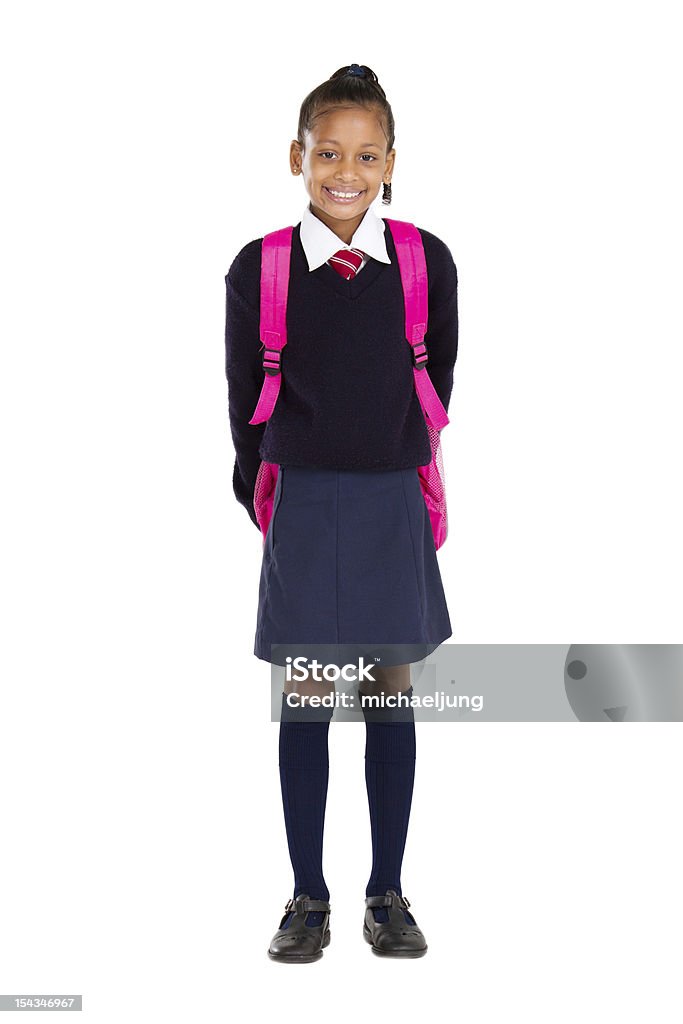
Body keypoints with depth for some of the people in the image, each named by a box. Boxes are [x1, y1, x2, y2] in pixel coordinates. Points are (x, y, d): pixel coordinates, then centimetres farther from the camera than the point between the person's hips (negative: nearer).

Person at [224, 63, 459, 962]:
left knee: (392, 694, 8)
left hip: (393, 501, 1)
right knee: (305, 699, 6)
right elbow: (246, 396, 3)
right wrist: (267, 493, 6)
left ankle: (388, 894, 21)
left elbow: (437, 379, 7)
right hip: (302, 503, -1)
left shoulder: (426, 262, -6)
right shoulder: (259, 269, -6)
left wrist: (394, 466, 12)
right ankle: (308, 897, 19)